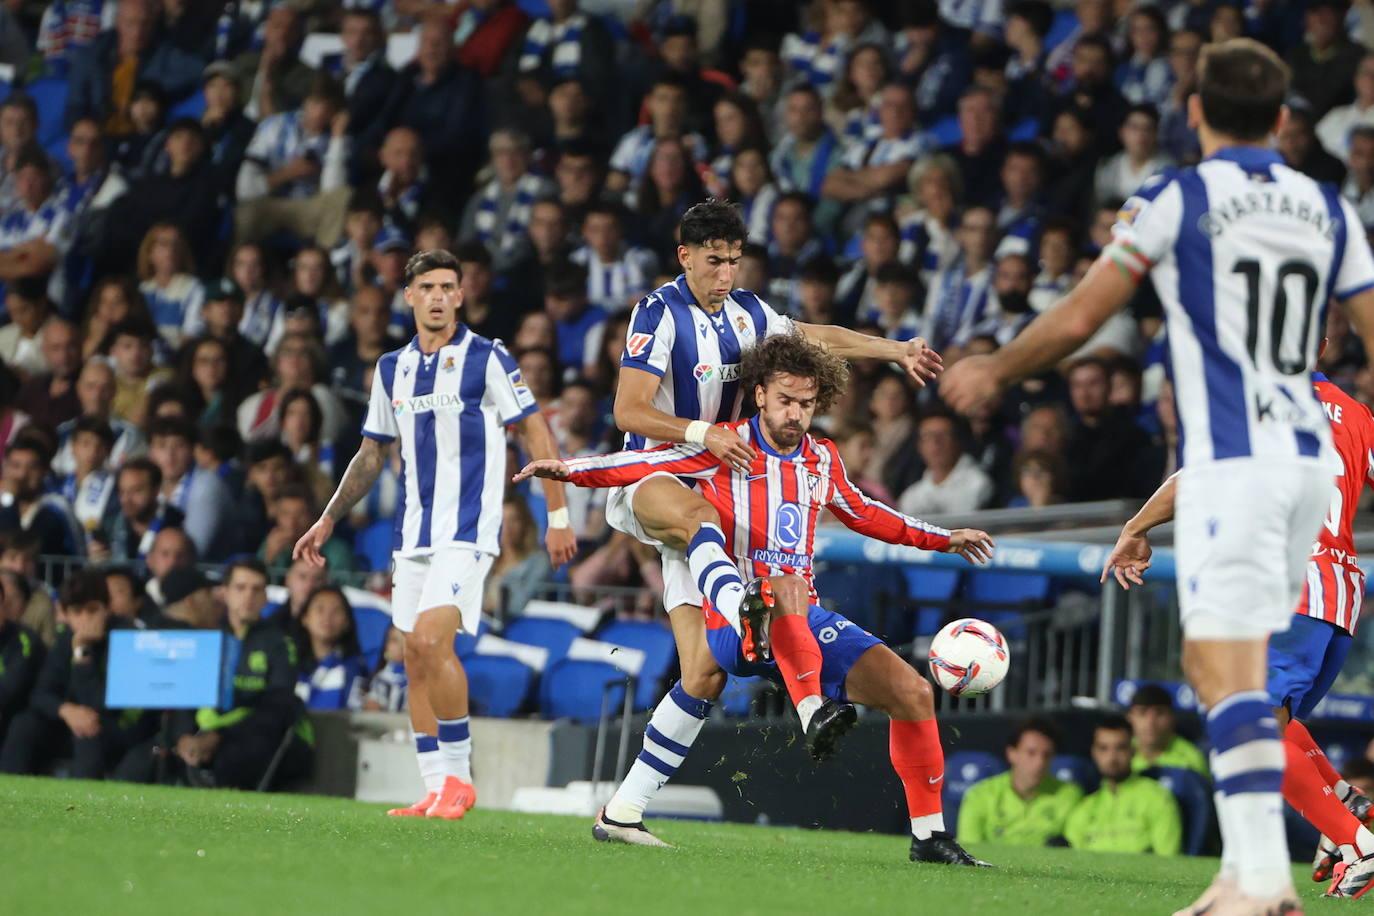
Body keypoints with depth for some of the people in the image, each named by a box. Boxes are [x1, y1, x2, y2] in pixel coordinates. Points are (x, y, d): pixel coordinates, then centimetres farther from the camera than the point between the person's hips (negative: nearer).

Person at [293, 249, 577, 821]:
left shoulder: (486, 359, -5)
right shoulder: (392, 370, 12)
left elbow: (536, 434, -4)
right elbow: (372, 455, 22)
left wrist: (557, 515, -8)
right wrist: (328, 521, 19)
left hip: (469, 526, -7)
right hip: (415, 531, 7)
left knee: (431, 640, -21)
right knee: (416, 659, 4)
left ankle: (459, 776, -11)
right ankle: (436, 788, 9)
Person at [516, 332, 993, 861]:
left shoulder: (822, 459, 15)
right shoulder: (727, 446, -1)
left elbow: (862, 514, 33)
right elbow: (644, 464, -6)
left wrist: (945, 540, 34)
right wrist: (570, 469, -20)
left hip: (805, 623, 6)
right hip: (737, 621, -6)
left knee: (911, 691, -8)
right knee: (786, 588, -41)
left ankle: (929, 836, 0)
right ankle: (813, 715, -47)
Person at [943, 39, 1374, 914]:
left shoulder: (1176, 200, -3)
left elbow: (1076, 321, 0)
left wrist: (993, 373, 16)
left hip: (1231, 459, -6)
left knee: (1227, 668, -10)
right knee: (1224, 661, 14)